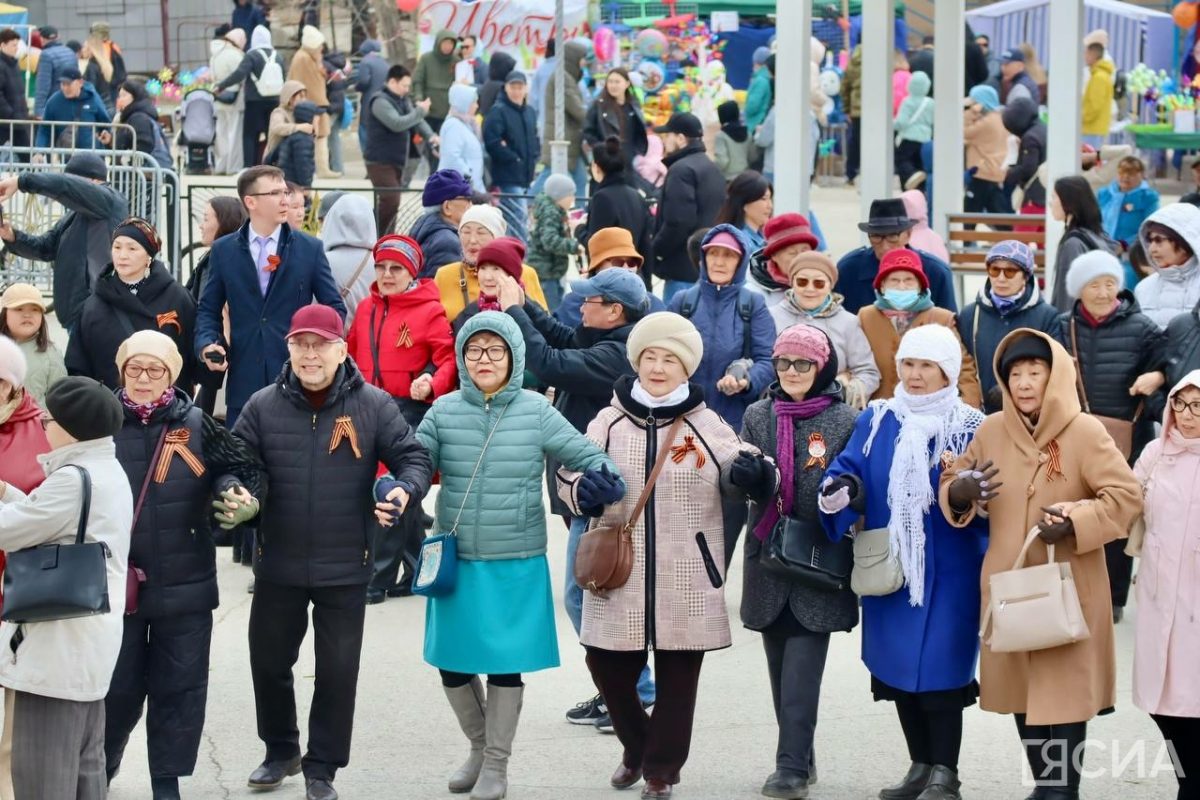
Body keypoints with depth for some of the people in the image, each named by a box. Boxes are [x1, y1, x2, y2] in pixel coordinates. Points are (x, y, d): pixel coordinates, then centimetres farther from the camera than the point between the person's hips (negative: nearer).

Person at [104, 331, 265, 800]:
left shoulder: (195, 426, -2)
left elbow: (242, 467, 4)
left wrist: (239, 496, -17)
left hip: (184, 585, 1)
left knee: (179, 688, 6)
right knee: (116, 687, 8)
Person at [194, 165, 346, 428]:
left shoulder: (309, 249, 5)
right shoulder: (223, 251, 8)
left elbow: (334, 307, 8)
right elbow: (209, 309, 13)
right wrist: (207, 344, -5)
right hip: (244, 380, 1)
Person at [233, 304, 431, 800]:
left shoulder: (373, 405, -5)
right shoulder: (264, 406, -1)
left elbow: (413, 457, -1)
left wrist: (405, 489, -22)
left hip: (345, 568, -2)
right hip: (277, 565, 2)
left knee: (338, 670, 6)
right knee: (268, 661, 14)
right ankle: (280, 751, 35)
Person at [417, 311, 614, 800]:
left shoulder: (535, 412, -4)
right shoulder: (445, 411, 0)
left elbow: (582, 453, -1)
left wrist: (602, 474, -22)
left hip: (516, 562, -2)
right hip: (457, 559, 2)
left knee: (504, 663, 3)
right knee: (452, 662, 9)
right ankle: (478, 746, 33)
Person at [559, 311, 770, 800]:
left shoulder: (705, 424, 2)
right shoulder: (611, 421, 5)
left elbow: (733, 477, 7)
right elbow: (568, 472, 9)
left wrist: (748, 472, -17)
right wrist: (583, 490, -15)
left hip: (686, 577, -1)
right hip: (619, 571, 1)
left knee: (677, 676, 3)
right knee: (607, 666, 6)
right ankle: (637, 747, 33)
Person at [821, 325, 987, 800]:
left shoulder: (972, 428, -1)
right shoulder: (876, 422, 8)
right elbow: (850, 473, 0)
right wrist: (837, 494, -22)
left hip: (948, 571, -4)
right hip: (889, 568, 4)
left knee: (938, 668, -7)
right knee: (899, 668, 9)